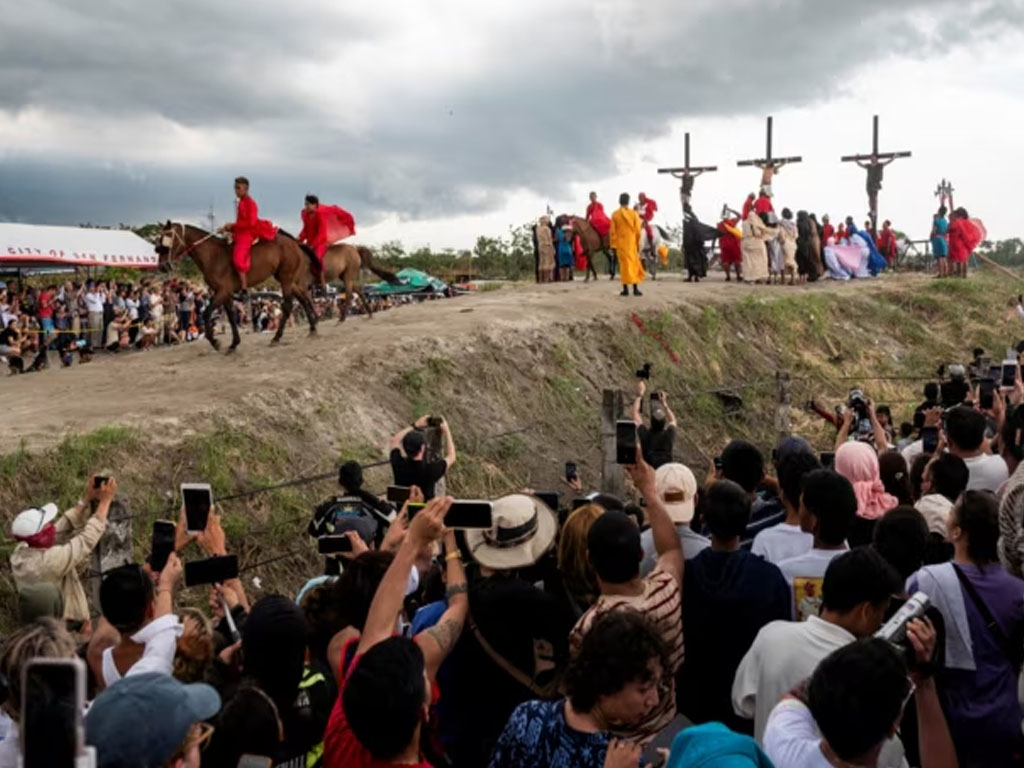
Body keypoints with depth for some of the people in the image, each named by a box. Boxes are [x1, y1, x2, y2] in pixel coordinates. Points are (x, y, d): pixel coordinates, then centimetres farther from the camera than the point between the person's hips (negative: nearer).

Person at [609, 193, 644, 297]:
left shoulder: (615, 215, -2)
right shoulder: (633, 214, -3)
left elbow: (612, 232, -3)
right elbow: (638, 231, -2)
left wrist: (613, 245, 3)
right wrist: (638, 244, 7)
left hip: (620, 244, 1)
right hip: (632, 243, -1)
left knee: (624, 264, 6)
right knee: (634, 264, 6)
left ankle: (625, 289, 3)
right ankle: (635, 288, 1)